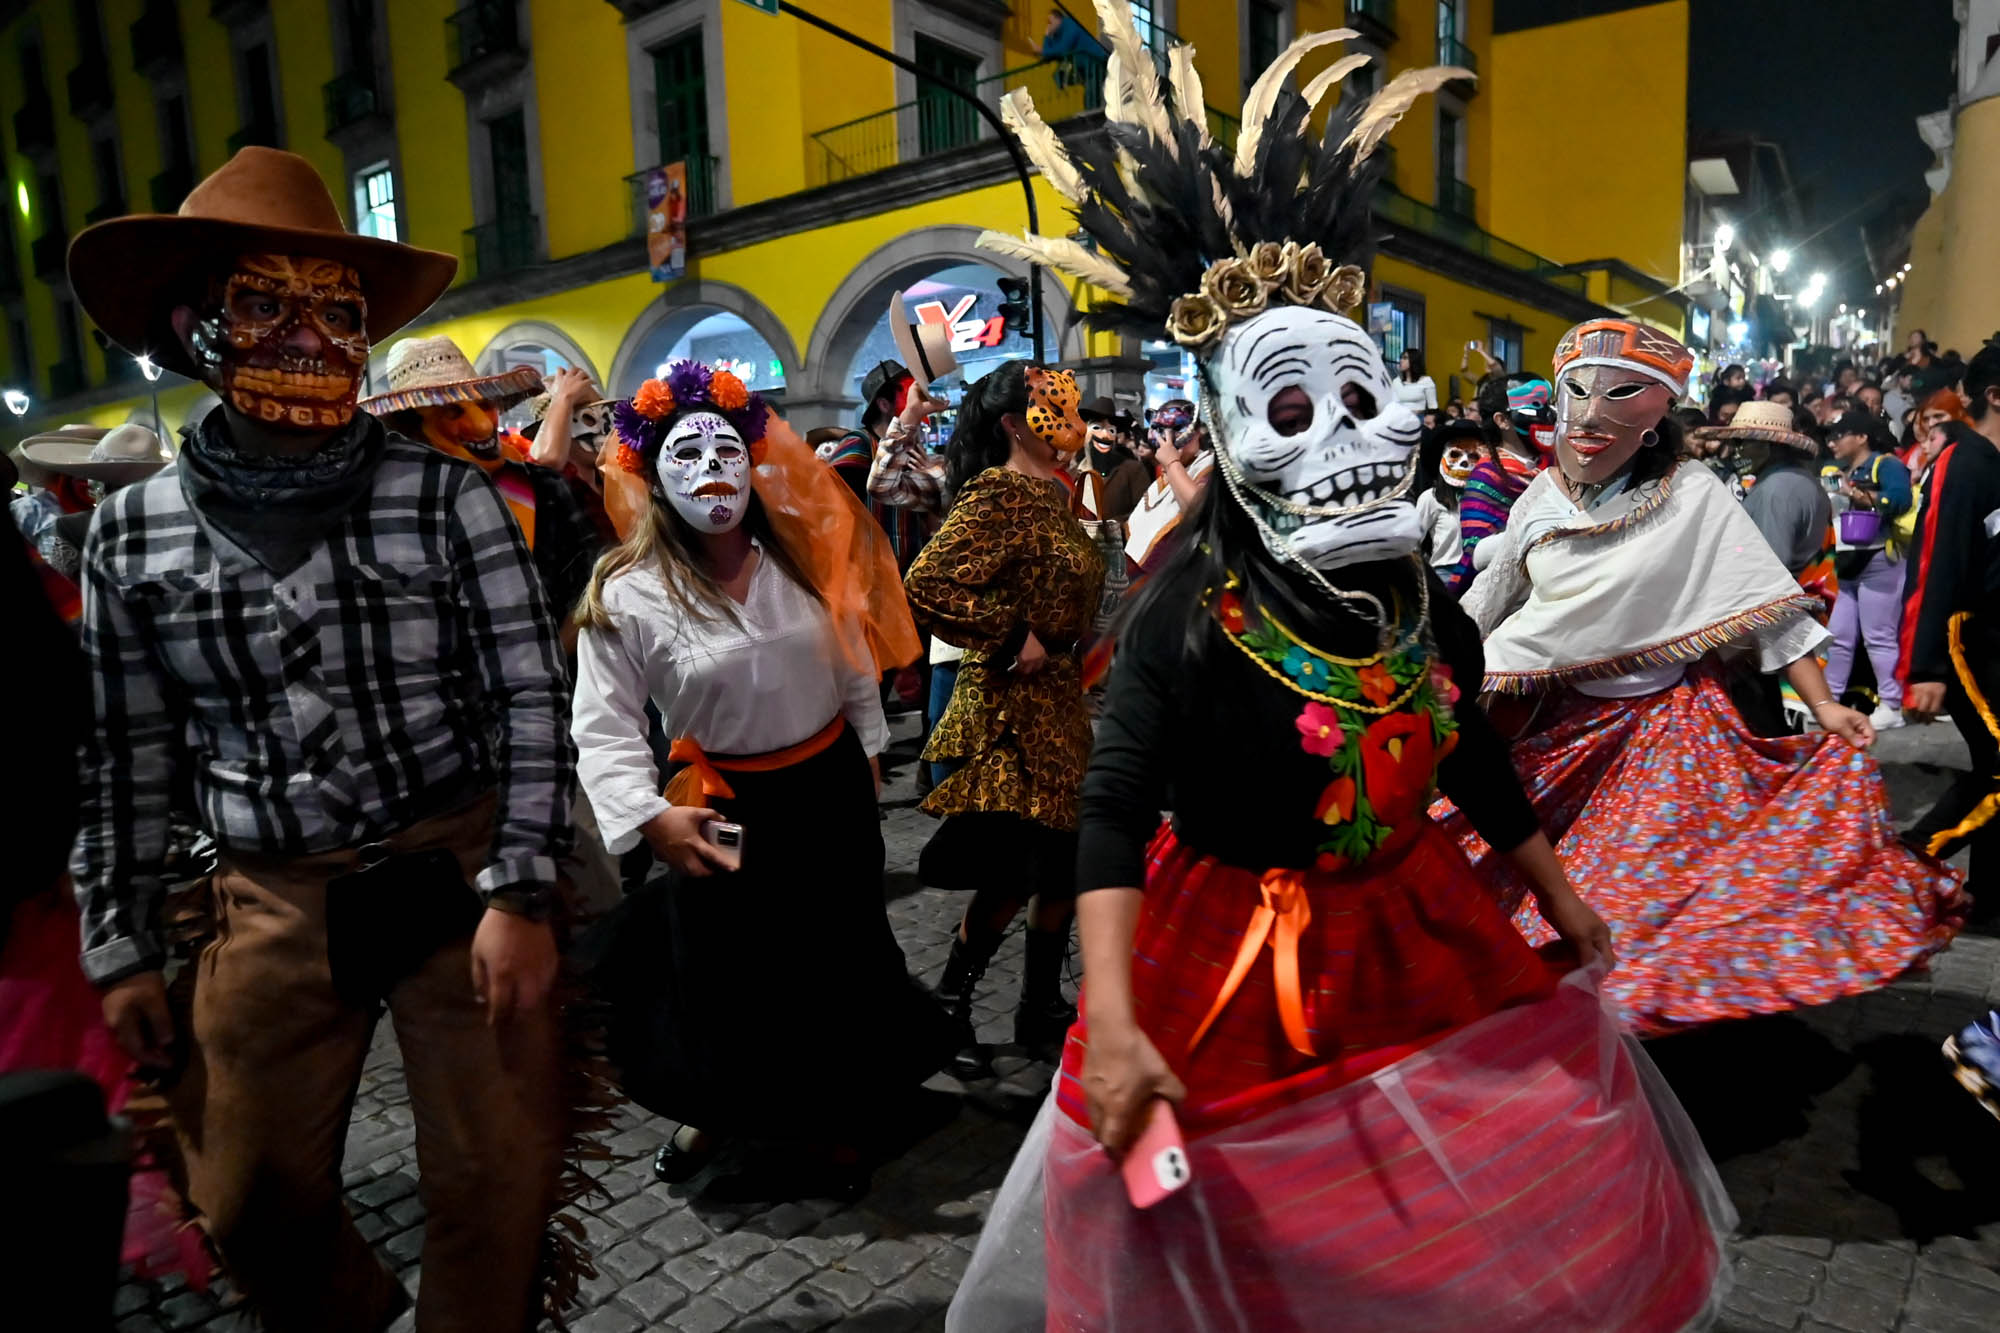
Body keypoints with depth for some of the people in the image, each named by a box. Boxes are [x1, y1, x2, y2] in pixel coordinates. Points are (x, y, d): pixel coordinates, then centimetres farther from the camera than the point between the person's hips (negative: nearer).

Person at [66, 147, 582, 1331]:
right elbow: (127, 763, 9)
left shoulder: (447, 494, -5)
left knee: (499, 1181, 7)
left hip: (456, 876, -2)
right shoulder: (134, 534, 3)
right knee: (254, 1200, 18)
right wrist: (123, 948, 9)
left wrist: (521, 892, -12)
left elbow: (533, 700, -7)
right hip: (268, 908, 3)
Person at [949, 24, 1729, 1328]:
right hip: (1236, 966, -5)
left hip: (1419, 935, 6)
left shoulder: (1427, 604, -3)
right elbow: (1117, 812, -27)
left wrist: (1562, 902, 20)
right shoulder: (1189, 612, -22)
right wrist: (1114, 1028, -35)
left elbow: (1479, 760, 11)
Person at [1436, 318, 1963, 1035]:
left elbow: (1764, 598, -8)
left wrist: (1824, 705, -12)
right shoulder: (1541, 499, 0)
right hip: (1560, 719, 2)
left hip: (1664, 723, -2)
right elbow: (1487, 603, 12)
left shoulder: (1693, 495, -9)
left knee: (1651, 893, 1)